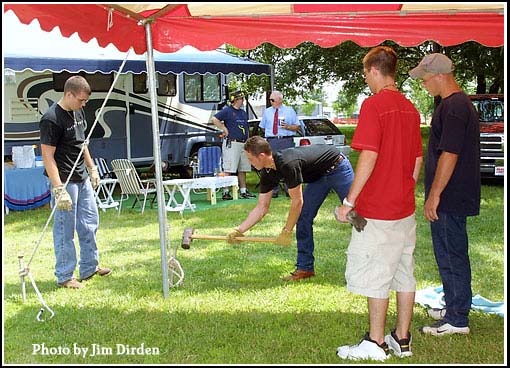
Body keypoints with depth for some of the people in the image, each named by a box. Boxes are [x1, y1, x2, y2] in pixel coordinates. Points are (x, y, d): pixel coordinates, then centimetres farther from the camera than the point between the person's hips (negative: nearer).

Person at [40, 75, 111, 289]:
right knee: (65, 230, -1)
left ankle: (89, 268, 29)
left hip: (82, 178, 9)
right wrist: (59, 189, -25)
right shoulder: (51, 119, -18)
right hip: (65, 181, -9)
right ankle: (64, 277, 10)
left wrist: (92, 169, 23)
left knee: (90, 223, 16)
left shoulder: (78, 112, 10)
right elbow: (47, 156, -20)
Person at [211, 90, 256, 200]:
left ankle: (243, 191, 17)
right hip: (232, 144, -8)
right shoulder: (227, 111, -5)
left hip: (243, 144, 8)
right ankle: (226, 192, -5)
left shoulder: (243, 112, 19)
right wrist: (224, 129, -13)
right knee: (228, 170, -7)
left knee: (243, 169, 10)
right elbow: (214, 119, -15)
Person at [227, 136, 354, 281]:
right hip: (319, 175, 8)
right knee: (303, 217, -2)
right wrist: (239, 230, -9)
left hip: (337, 168, -8)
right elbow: (261, 207, -3)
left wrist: (286, 231, -18)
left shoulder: (288, 164, -36)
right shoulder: (268, 173, -9)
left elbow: (297, 201, -28)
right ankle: (305, 267, 5)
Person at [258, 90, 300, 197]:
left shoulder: (289, 110, 8)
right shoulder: (266, 112, 15)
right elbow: (263, 127, 24)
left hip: (286, 141, -2)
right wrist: (269, 133, 9)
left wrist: (288, 127, -10)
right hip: (271, 141, 2)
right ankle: (274, 191, 7)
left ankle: (289, 189, 5)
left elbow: (297, 126, 6)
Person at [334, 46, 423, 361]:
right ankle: (402, 339, 24)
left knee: (376, 277, 1)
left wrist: (349, 201, -16)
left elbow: (369, 157, -21)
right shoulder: (410, 107, 10)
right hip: (405, 208, 8)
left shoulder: (374, 104, -14)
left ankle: (376, 344, 11)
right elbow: (418, 160, 14)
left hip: (377, 211, -8)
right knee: (404, 273, 13)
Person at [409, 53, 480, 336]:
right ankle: (453, 308, 30)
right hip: (456, 196, 10)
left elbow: (449, 155, -23)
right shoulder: (461, 103, 15)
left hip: (449, 198, -10)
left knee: (451, 256, -2)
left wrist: (434, 196, -20)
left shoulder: (452, 107, -19)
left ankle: (457, 319, 8)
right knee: (450, 254, 18)